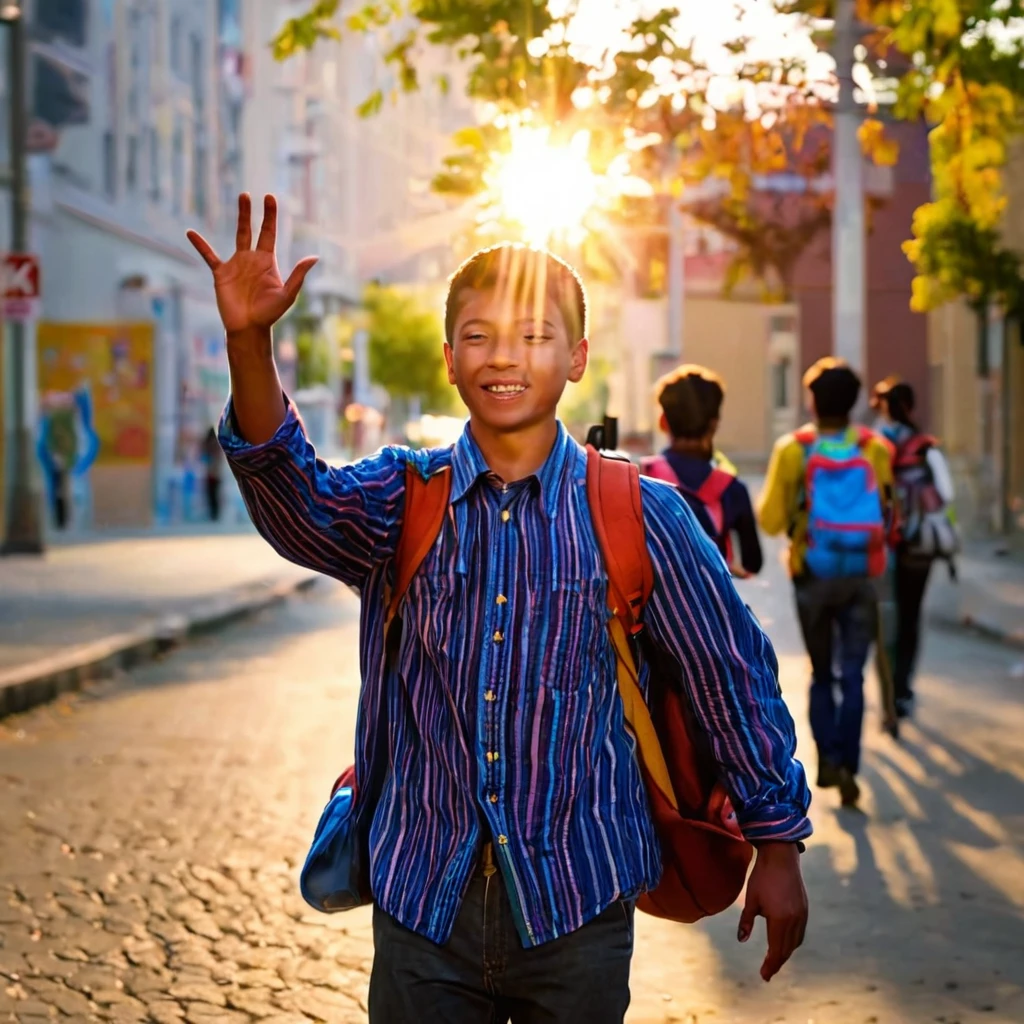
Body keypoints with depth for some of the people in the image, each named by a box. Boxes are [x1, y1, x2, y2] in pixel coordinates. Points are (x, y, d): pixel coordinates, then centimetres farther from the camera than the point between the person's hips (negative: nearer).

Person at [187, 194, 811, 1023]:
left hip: (577, 905, -1)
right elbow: (296, 502, -20)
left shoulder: (637, 515, -2)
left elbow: (733, 676, 4)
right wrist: (249, 343, -35)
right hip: (423, 901, 1)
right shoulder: (401, 501, 1)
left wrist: (779, 845, 6)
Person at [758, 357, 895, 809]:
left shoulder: (793, 450, -8)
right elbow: (888, 515, -1)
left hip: (813, 577, 0)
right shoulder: (875, 449, -5)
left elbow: (771, 520, -8)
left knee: (821, 674, 15)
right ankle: (846, 764, -10)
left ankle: (827, 758, 6)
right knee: (853, 676, 2)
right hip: (861, 577, 0)